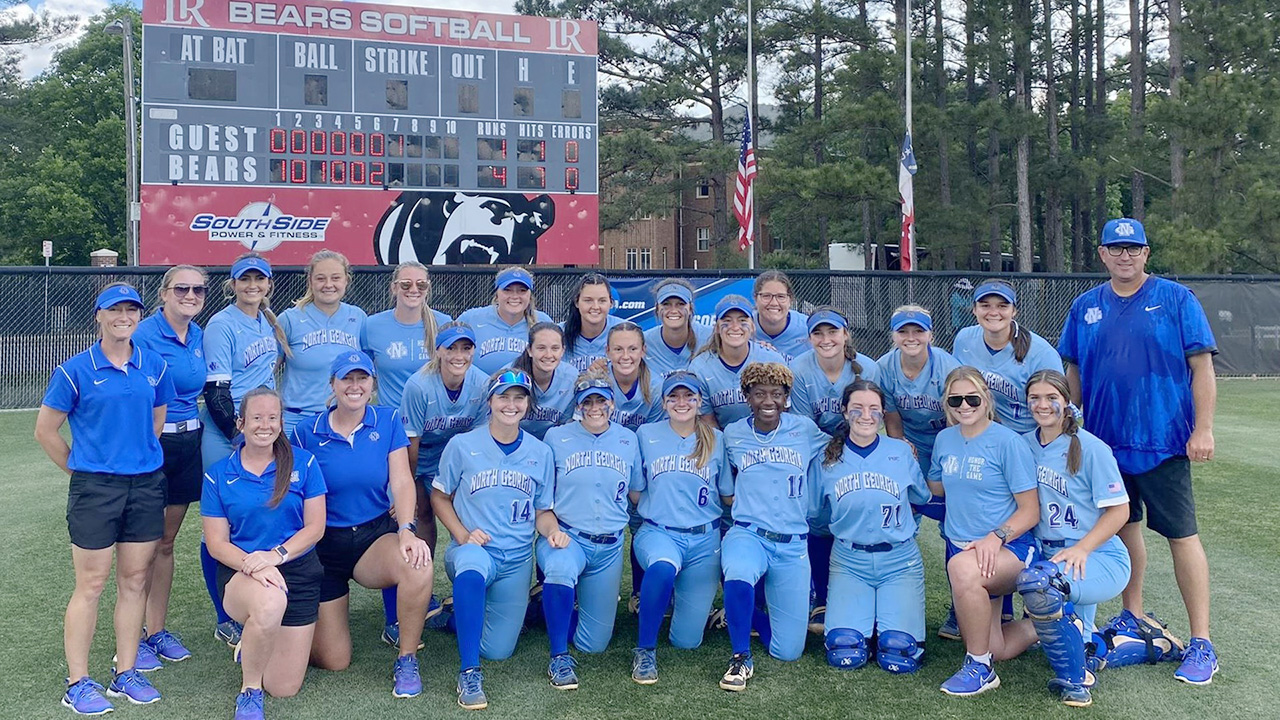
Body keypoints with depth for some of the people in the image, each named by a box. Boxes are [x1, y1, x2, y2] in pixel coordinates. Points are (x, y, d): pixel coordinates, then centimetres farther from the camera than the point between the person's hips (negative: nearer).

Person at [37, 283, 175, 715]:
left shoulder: (154, 366, 5)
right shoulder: (75, 370, -6)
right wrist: (81, 469, 4)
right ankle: (77, 684, 13)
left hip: (146, 484, 4)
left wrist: (137, 455, 14)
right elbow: (46, 431, 0)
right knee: (91, 585, 1)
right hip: (95, 488, -4)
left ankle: (125, 674, 21)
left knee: (135, 580, 9)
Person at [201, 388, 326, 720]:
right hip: (239, 573, -1)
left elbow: (315, 527, -4)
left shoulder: (303, 463, -2)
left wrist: (276, 555, -21)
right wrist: (253, 565, -23)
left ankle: (253, 644, 36)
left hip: (298, 572, 1)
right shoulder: (218, 475, -1)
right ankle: (249, 691, -12)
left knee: (284, 688, 0)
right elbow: (216, 543, -4)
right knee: (271, 603, -40)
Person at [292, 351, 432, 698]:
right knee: (334, 661, -1)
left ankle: (406, 660, -12)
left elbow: (401, 481, -10)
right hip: (325, 543, -1)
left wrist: (407, 530, -25)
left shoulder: (388, 421, -2)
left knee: (418, 565, -35)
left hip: (376, 534, 1)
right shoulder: (307, 432, -4)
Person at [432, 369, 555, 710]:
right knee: (472, 572, -41)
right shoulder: (462, 445, -3)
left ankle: (463, 614, 35)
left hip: (517, 559, 3)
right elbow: (439, 496, 4)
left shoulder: (541, 453, 4)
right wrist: (463, 534, -11)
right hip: (472, 548, -3)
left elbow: (543, 510, 9)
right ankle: (469, 673, -29)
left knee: (498, 650, 2)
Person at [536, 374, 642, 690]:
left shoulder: (628, 440, 8)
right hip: (566, 537, -3)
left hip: (610, 547, 3)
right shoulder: (556, 437, 1)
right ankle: (559, 657, -21)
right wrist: (552, 530, -17)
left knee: (595, 643, 3)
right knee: (561, 569, -40)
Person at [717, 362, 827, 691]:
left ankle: (747, 614, 33)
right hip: (747, 535, -1)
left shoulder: (805, 430, 3)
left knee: (788, 651, 1)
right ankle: (741, 658, -13)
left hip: (793, 545, 1)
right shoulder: (733, 435, 5)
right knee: (738, 580, -39)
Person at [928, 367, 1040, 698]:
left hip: (1009, 547, -6)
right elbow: (936, 488, 22)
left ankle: (980, 669, -21)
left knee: (963, 567, -40)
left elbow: (1030, 511, -11)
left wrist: (995, 537, -25)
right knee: (992, 648, 6)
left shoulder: (1009, 442, -11)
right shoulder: (944, 440, 6)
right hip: (960, 547, 6)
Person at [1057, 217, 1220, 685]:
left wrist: (1203, 429, -11)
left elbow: (1202, 367, -5)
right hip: (1105, 440, 4)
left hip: (1164, 440, -4)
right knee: (1123, 526, 15)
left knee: (1181, 535, -2)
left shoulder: (1176, 299, -2)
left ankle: (1201, 643, 5)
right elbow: (1074, 373, 15)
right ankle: (1132, 617, 31)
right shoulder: (1085, 307, 9)